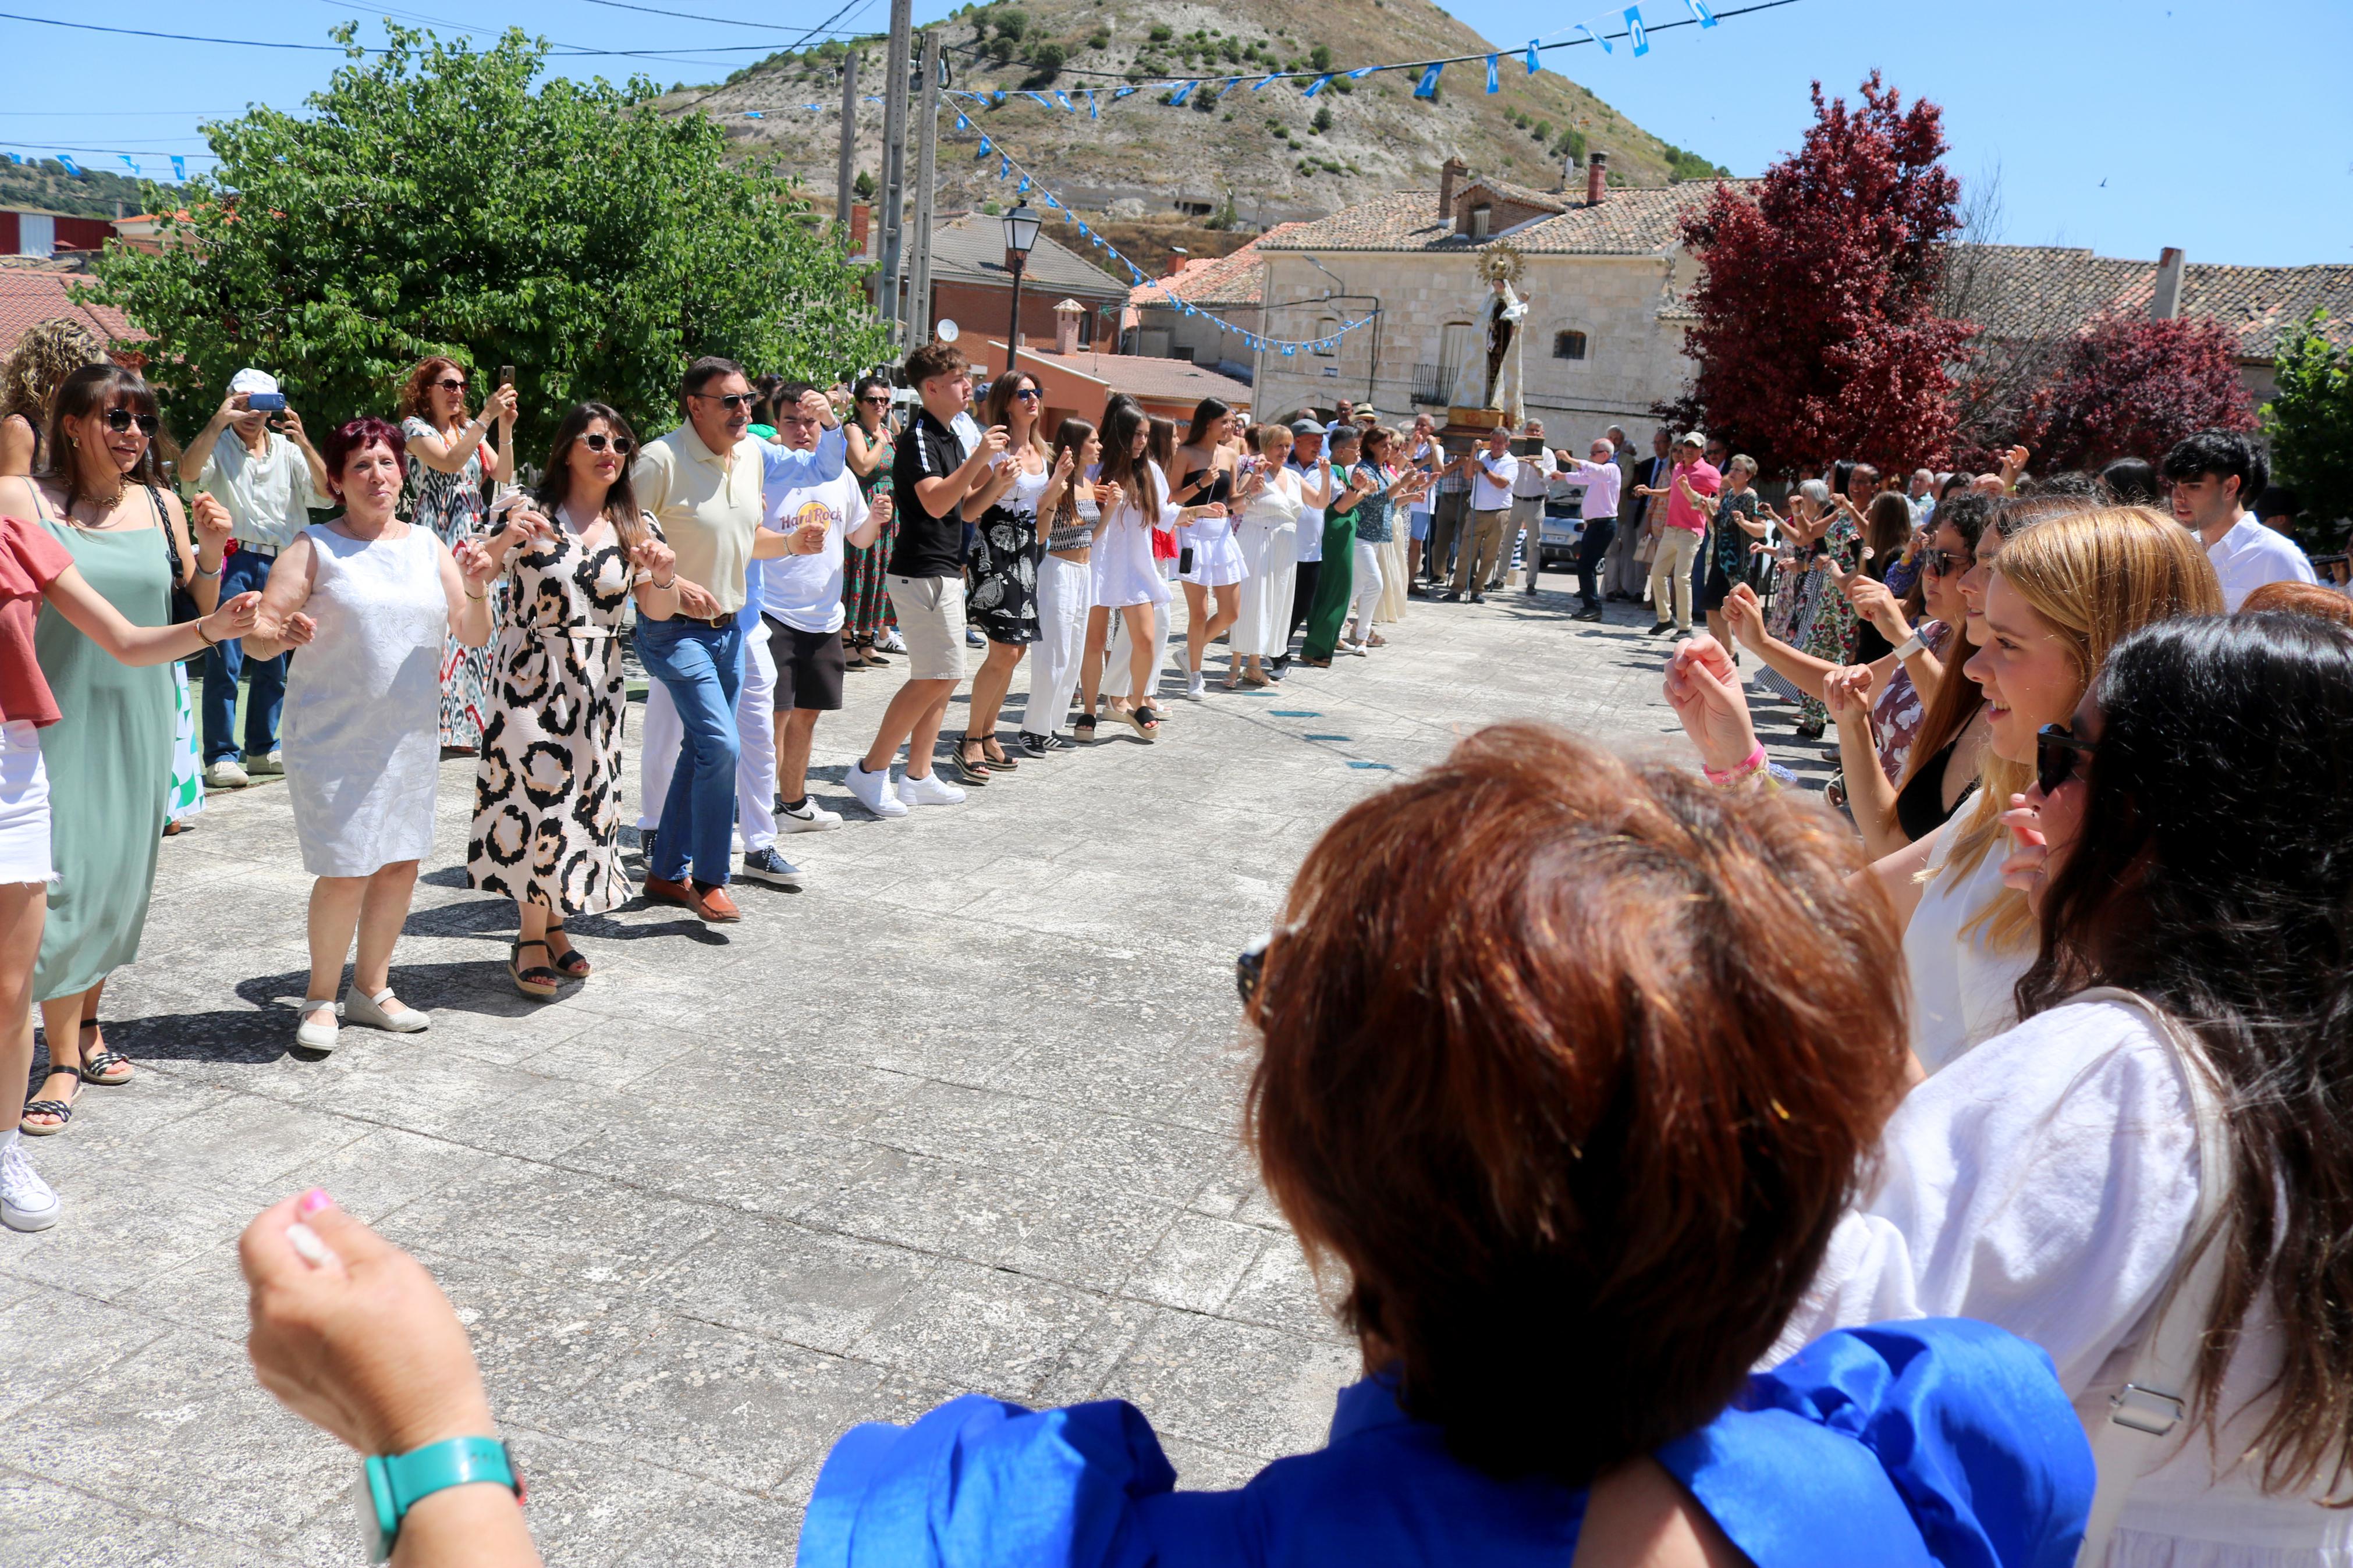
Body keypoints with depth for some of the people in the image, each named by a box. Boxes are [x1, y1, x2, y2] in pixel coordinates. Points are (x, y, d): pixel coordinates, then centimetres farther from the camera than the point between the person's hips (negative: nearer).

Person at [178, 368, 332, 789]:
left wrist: (303, 442, -10)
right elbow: (189, 468, -18)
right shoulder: (219, 446, 4)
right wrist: (218, 421, -21)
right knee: (225, 662, -8)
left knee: (273, 664, 10)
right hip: (232, 560, -4)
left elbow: (326, 491, 0)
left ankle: (263, 749, 21)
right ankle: (221, 755, -6)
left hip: (279, 563, 4)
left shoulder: (287, 450, 13)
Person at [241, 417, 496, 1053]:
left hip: (411, 734, 5)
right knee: (347, 871, -7)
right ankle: (321, 999, 12)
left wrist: (476, 590, -15)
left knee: (401, 864, 9)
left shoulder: (429, 546, 8)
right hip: (334, 737, -4)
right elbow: (258, 638, -9)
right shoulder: (315, 547, -4)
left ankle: (371, 988, 26)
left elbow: (473, 637, 4)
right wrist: (283, 634, -31)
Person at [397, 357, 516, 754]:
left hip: (471, 541, 6)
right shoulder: (414, 427, -1)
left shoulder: (469, 430, 17)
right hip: (435, 541, -6)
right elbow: (449, 463, -20)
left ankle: (463, 726, 10)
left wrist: (505, 428, -5)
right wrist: (487, 417, -21)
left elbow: (503, 476, 7)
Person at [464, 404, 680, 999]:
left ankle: (552, 923, 23)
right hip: (528, 677, -4)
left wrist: (665, 577, -17)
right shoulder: (533, 514, -3)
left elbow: (658, 612, 3)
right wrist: (503, 542, -23)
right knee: (538, 798, -7)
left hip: (596, 685, 4)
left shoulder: (636, 528, 7)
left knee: (581, 800, 7)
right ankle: (531, 937, 7)